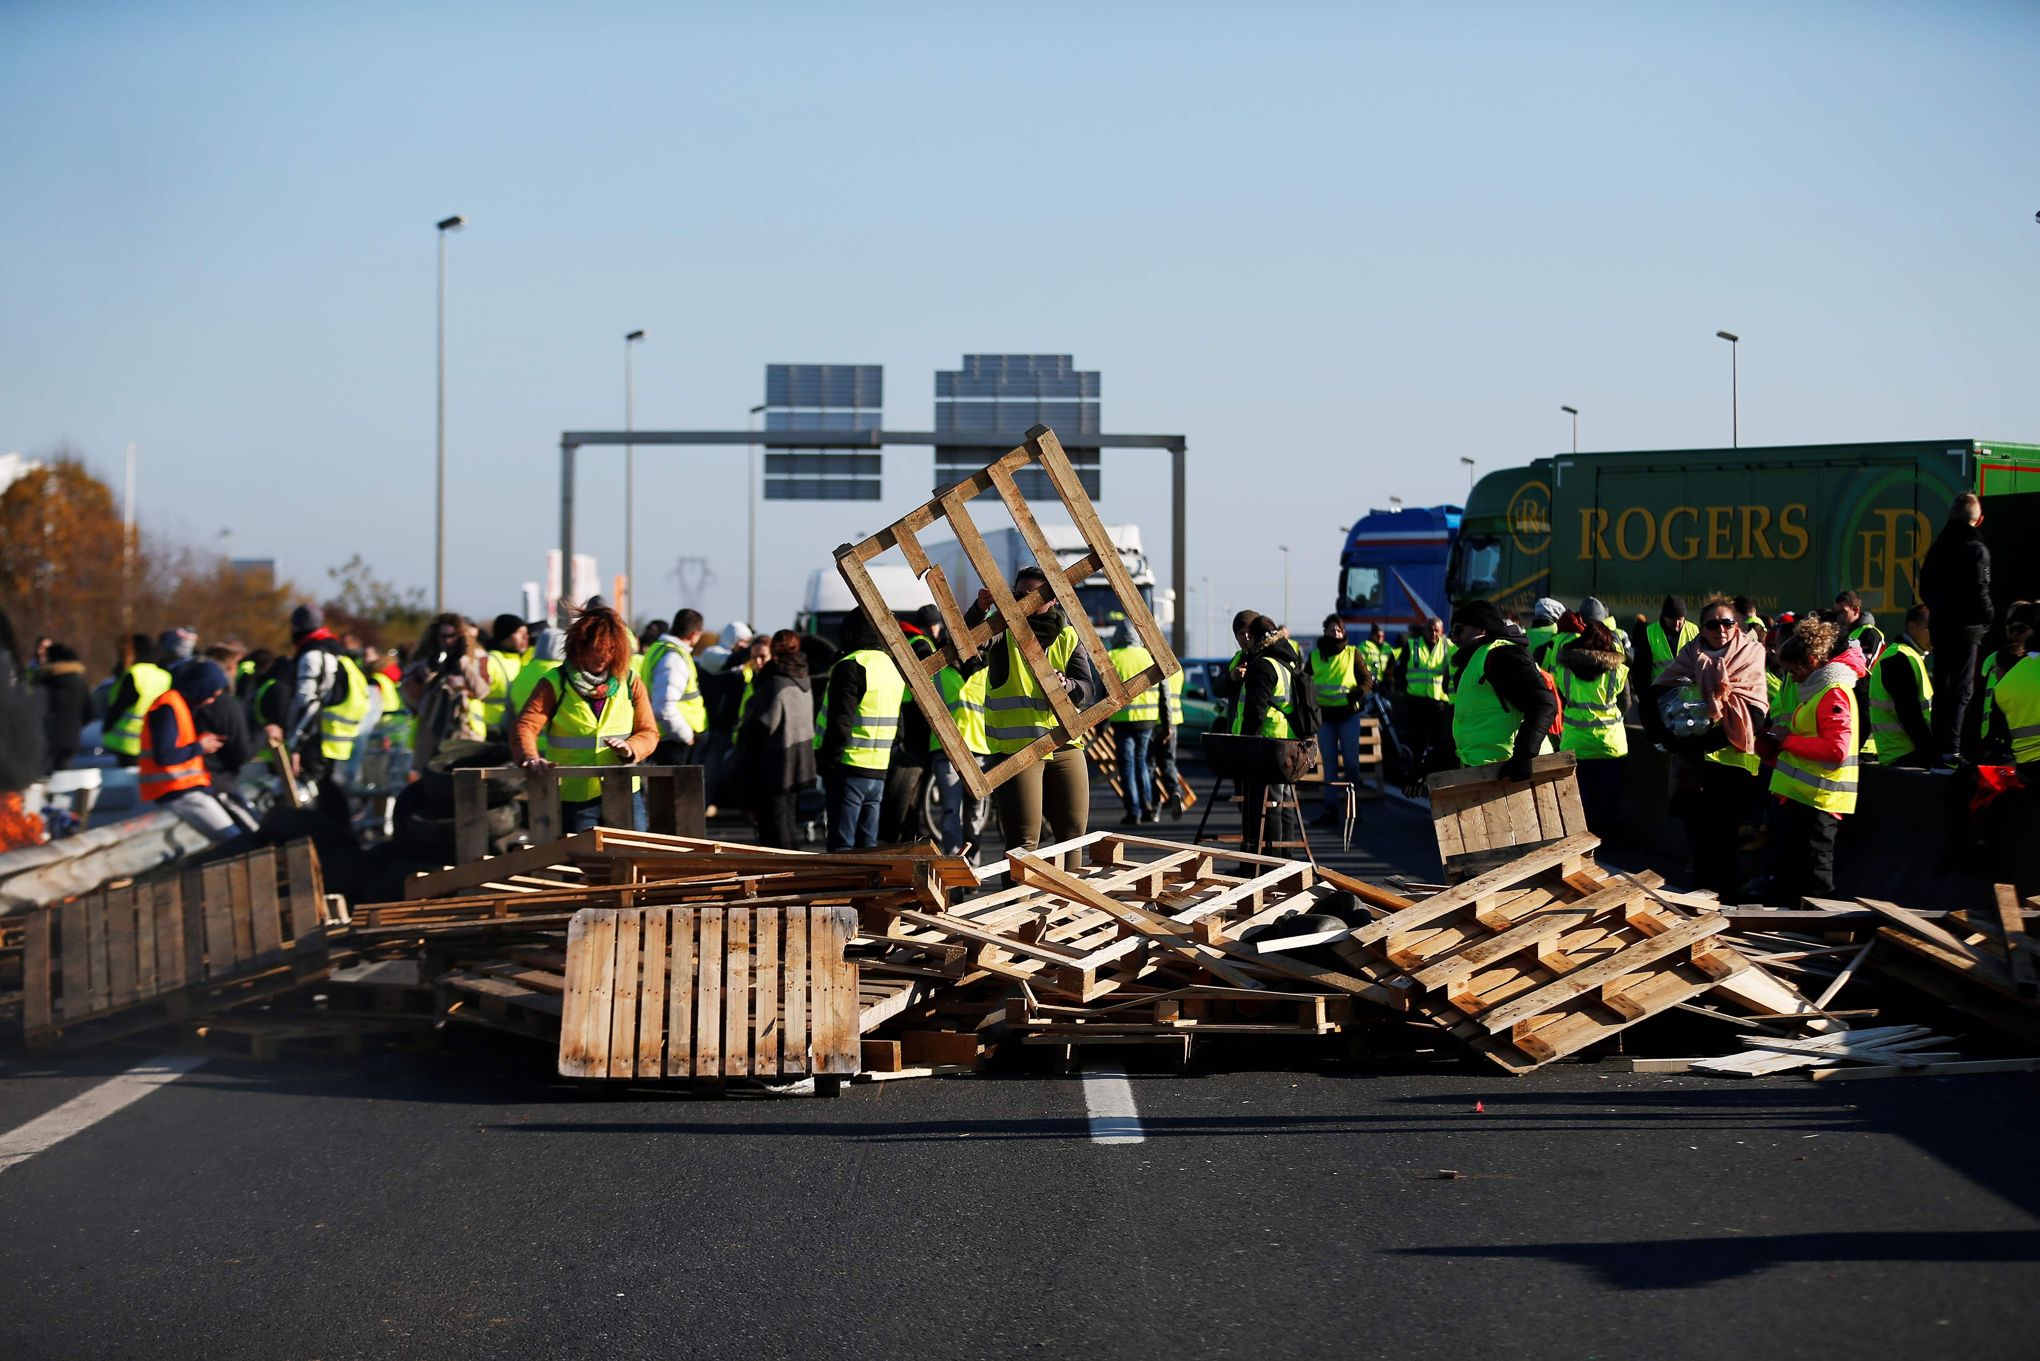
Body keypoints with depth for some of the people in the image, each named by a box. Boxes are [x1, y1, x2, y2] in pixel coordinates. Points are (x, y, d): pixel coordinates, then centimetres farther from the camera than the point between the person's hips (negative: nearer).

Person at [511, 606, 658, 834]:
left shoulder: (631, 683, 7)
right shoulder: (554, 684, -2)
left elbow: (649, 732, 9)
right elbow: (524, 727, -11)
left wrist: (630, 749, -15)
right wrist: (530, 758, -33)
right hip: (573, 799, -2)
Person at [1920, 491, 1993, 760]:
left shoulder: (1938, 546, 11)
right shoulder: (1976, 549, -13)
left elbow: (1925, 587, 15)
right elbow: (1979, 592, -17)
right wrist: (1990, 617, -1)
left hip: (1940, 624, 7)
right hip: (1967, 627, -7)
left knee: (1941, 687, 13)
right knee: (1962, 689, -6)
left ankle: (1939, 744, 17)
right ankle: (1951, 748, -11)